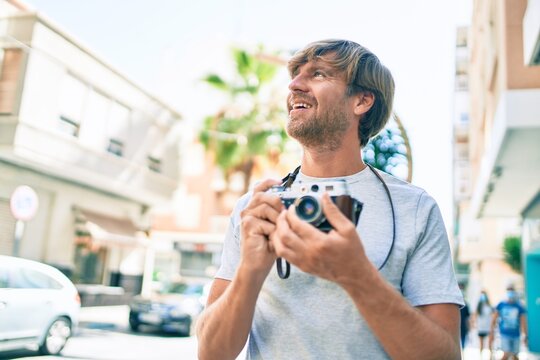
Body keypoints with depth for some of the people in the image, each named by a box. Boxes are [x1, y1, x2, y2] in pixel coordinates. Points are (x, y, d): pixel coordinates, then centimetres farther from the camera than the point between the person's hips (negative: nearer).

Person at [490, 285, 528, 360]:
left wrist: (525, 335, 6)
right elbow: (494, 319, 2)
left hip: (516, 334, 2)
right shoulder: (501, 305, -3)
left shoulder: (519, 307, 0)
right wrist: (492, 332, 0)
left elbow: (523, 322, 6)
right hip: (505, 333, -2)